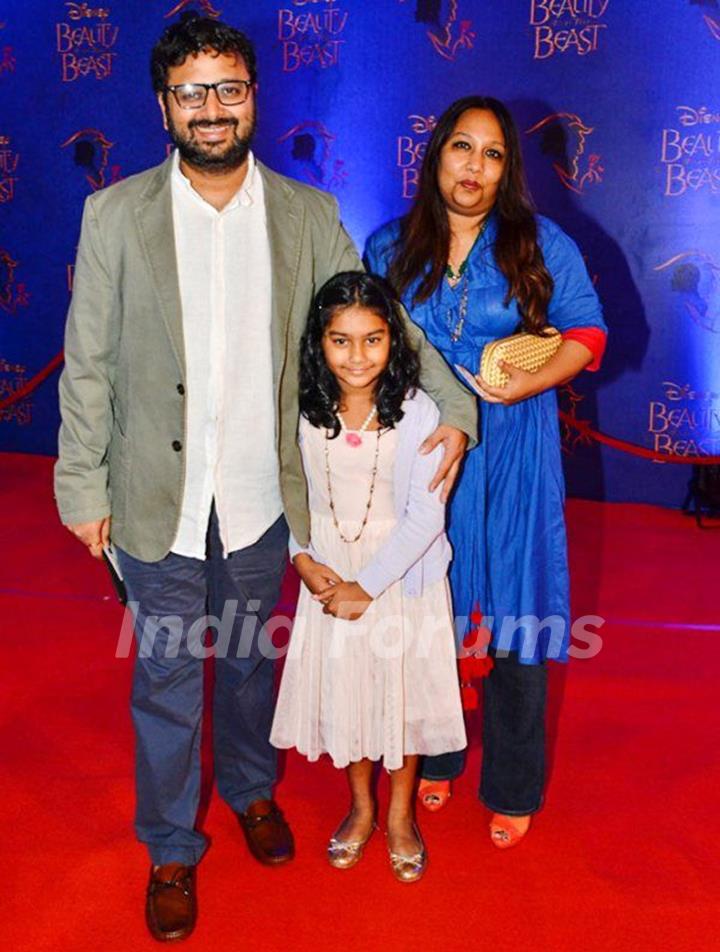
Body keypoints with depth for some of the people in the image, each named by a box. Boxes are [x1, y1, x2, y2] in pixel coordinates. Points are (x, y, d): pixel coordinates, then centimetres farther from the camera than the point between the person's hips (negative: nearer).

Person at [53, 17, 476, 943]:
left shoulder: (308, 216, -2)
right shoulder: (115, 214, -7)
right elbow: (87, 364, -4)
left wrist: (453, 408, -7)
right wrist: (82, 486, -3)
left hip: (263, 496, 2)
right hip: (158, 501, -1)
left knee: (250, 658, 21)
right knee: (165, 679, 12)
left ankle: (251, 788, 49)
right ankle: (171, 848, 35)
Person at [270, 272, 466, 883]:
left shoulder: (417, 412, -16)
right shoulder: (305, 410, -8)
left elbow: (426, 516, -16)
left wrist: (367, 585, -16)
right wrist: (303, 559, -12)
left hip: (402, 579, -2)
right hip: (328, 579, 3)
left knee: (402, 691, 11)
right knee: (342, 691, 14)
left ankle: (401, 815, 36)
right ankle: (361, 808, 39)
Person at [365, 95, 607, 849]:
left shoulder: (541, 244, 0)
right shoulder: (390, 248, 6)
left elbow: (587, 331, 2)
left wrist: (532, 381, -16)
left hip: (511, 462, -1)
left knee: (515, 618, 4)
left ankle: (513, 788, 23)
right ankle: (432, 758, 35)